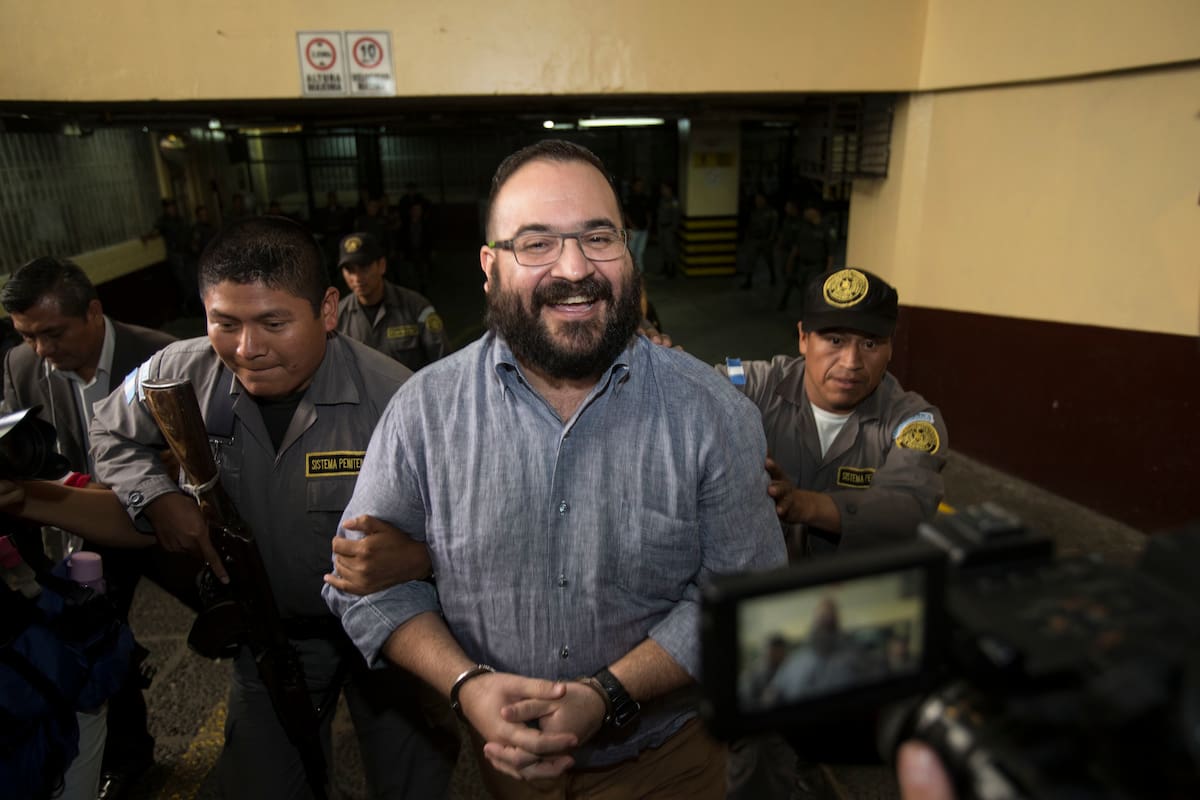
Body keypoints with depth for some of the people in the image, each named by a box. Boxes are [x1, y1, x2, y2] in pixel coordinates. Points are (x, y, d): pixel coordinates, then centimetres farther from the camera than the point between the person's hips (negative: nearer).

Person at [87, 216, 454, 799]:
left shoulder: (391, 395, -27)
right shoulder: (180, 375, -15)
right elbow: (113, 435, 7)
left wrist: (408, 555, -44)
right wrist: (157, 497, -12)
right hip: (268, 630, 3)